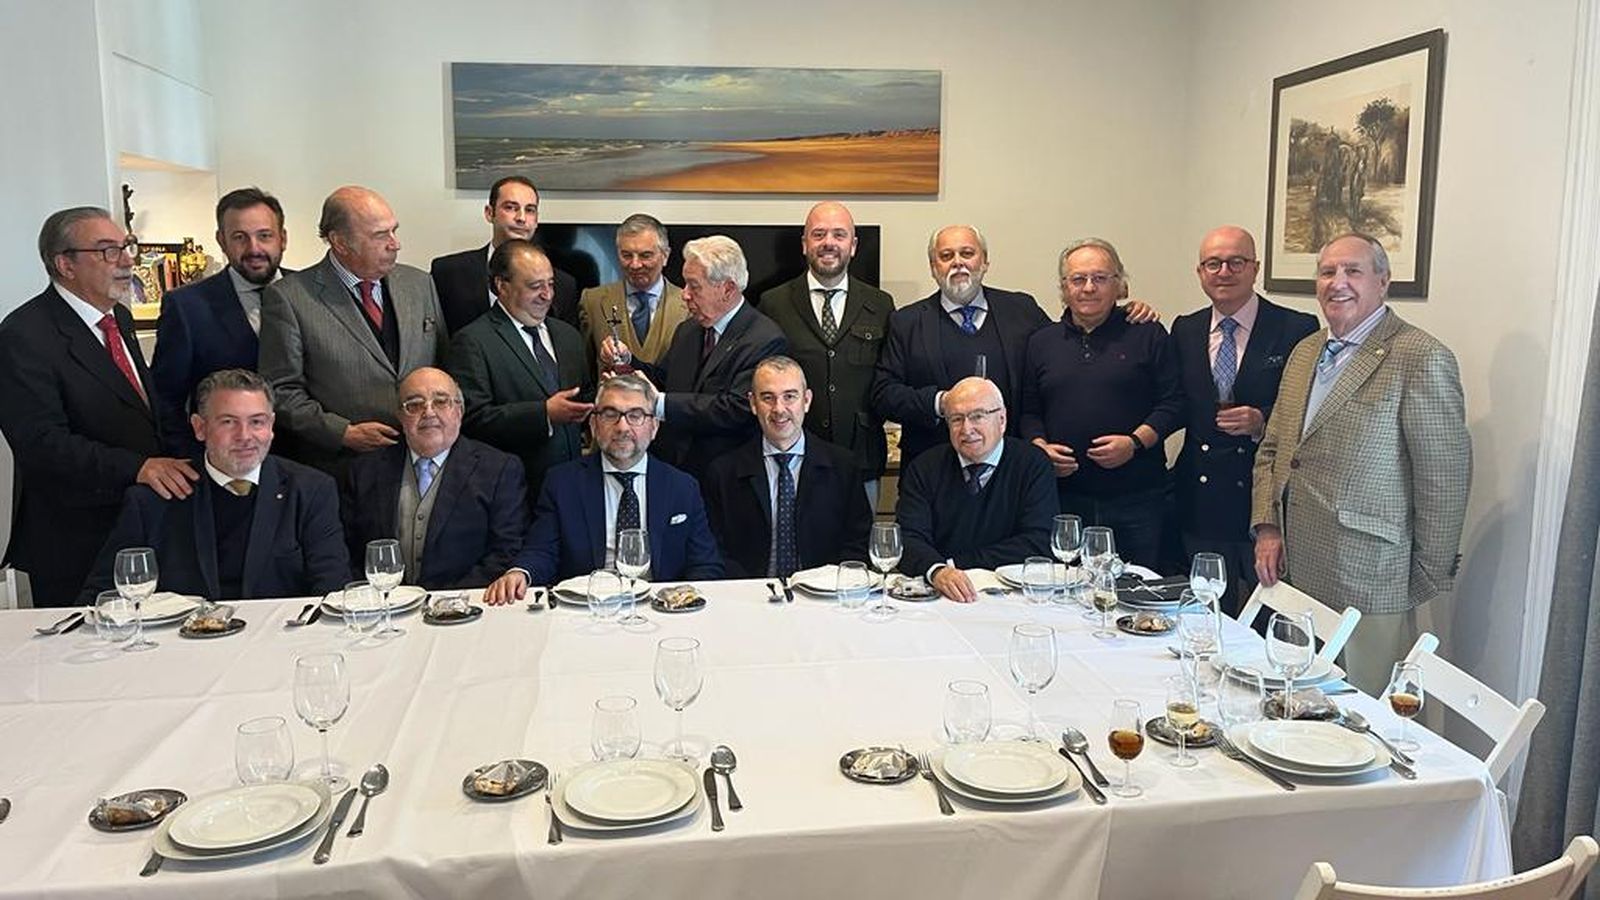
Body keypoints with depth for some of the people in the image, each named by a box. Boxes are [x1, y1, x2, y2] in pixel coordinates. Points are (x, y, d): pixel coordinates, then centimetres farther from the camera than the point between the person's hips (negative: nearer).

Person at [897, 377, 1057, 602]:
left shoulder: (1033, 466, 1)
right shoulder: (924, 468, 4)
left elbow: (1038, 544, -8)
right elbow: (909, 538, -7)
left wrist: (956, 564, -12)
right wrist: (938, 571, -28)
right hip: (936, 598, 1)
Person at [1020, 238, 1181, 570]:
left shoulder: (1147, 335, 6)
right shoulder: (1041, 342, 13)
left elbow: (1172, 403, 2)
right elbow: (1028, 412, 15)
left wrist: (1135, 442, -12)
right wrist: (1040, 448, -4)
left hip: (1137, 498, -1)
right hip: (1064, 497, 2)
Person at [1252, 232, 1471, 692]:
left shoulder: (1422, 360, -10)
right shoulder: (1304, 352, 13)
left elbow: (1445, 478, -10)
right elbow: (1272, 449, 19)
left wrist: (1429, 580, -7)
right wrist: (1266, 527, 7)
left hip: (1369, 587, -6)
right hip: (1297, 577, 7)